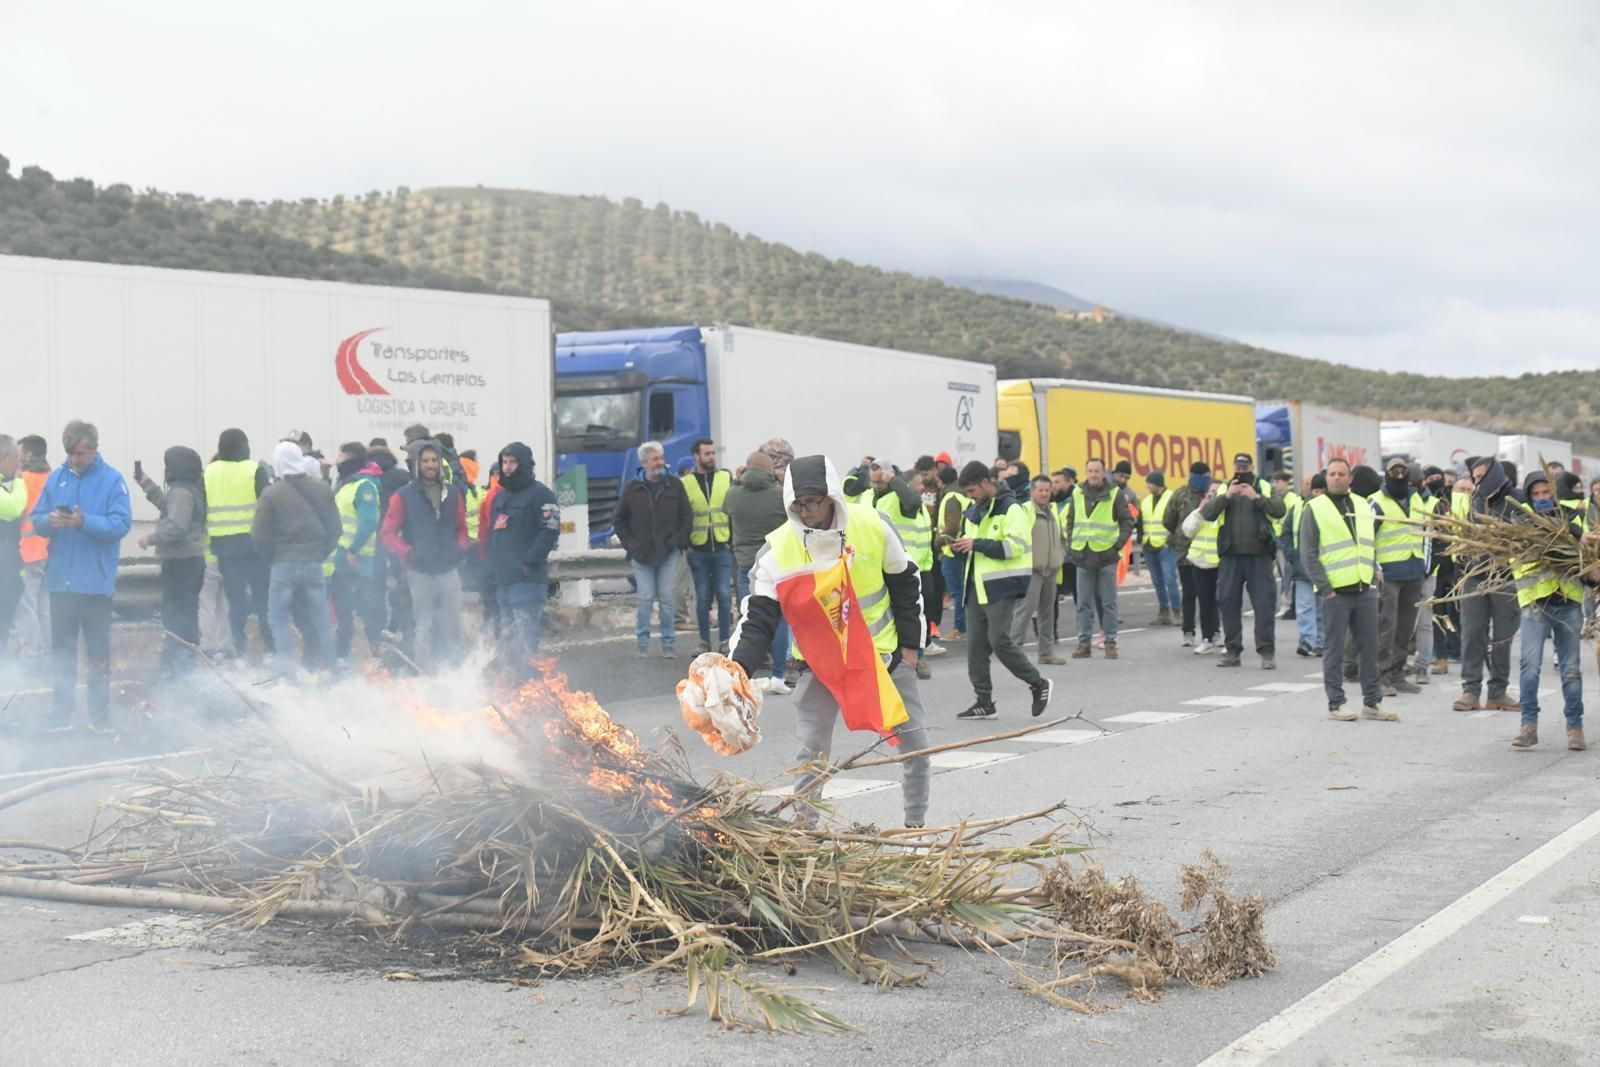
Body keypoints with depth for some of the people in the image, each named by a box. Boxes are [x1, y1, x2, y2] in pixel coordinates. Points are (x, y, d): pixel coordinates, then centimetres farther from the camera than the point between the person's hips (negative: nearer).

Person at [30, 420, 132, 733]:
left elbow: (121, 523, -13)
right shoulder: (56, 478, 7)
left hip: (95, 581, -4)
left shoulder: (112, 480, -6)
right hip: (60, 579, 4)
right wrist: (49, 521, -16)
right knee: (62, 649, 12)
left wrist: (85, 522, -27)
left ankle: (100, 715, 11)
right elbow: (36, 519, 7)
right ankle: (61, 713, 20)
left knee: (97, 652, 4)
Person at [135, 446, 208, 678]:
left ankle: (174, 670, -7)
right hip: (191, 559, 10)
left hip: (179, 562, -10)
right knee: (186, 615, 16)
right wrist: (147, 485, 30)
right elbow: (168, 507, 31)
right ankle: (185, 665, 23)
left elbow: (175, 527, -27)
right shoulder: (189, 490, 14)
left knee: (174, 616, -7)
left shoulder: (181, 492, -17)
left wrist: (151, 539, -17)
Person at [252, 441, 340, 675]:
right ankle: (328, 667, 12)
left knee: (278, 620, 6)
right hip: (314, 564, 3)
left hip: (284, 565, -3)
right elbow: (334, 529, 5)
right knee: (320, 619, 11)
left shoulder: (272, 493, -8)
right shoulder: (322, 489, 3)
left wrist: (271, 558, 8)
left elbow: (259, 536, -7)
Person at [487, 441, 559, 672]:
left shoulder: (539, 493, -6)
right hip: (502, 579, 9)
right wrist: (494, 563, 14)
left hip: (528, 578, -9)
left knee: (525, 637, -14)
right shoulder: (500, 495, 20)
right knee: (510, 636, 12)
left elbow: (550, 531, -15)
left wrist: (529, 562, -18)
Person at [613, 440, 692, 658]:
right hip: (641, 554, 0)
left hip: (668, 553, 0)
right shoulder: (632, 489, 3)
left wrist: (679, 541, -2)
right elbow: (618, 520, 11)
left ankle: (669, 644, 8)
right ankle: (643, 644, 7)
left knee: (666, 598, 0)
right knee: (645, 598, -2)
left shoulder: (674, 485, 4)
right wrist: (630, 545, 1)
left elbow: (687, 517, 8)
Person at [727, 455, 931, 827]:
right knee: (812, 754, -4)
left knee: (915, 742, 9)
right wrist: (739, 668, -34)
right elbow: (758, 619, -18)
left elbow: (906, 585, 0)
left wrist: (910, 644, 1)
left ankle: (916, 822, 28)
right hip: (821, 660, -1)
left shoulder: (874, 525, -15)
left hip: (884, 653, 2)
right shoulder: (777, 551, -19)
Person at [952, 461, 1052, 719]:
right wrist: (959, 547, 2)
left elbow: (1015, 545, -19)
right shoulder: (973, 513, 17)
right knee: (975, 644, 4)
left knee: (999, 640, -13)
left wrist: (977, 544, -20)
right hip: (977, 586, 8)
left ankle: (1039, 684, 5)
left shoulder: (1011, 508, -8)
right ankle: (984, 701, 11)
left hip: (1002, 586, -8)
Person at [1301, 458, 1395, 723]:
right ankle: (1336, 703, 6)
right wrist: (1324, 588, -11)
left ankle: (1372, 701, 13)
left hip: (1365, 589, 5)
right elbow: (1308, 554, -5)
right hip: (1336, 591, -5)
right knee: (1334, 649, 0)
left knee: (1370, 646, 7)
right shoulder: (1315, 509, -1)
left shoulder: (1363, 506, 14)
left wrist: (1373, 573, 9)